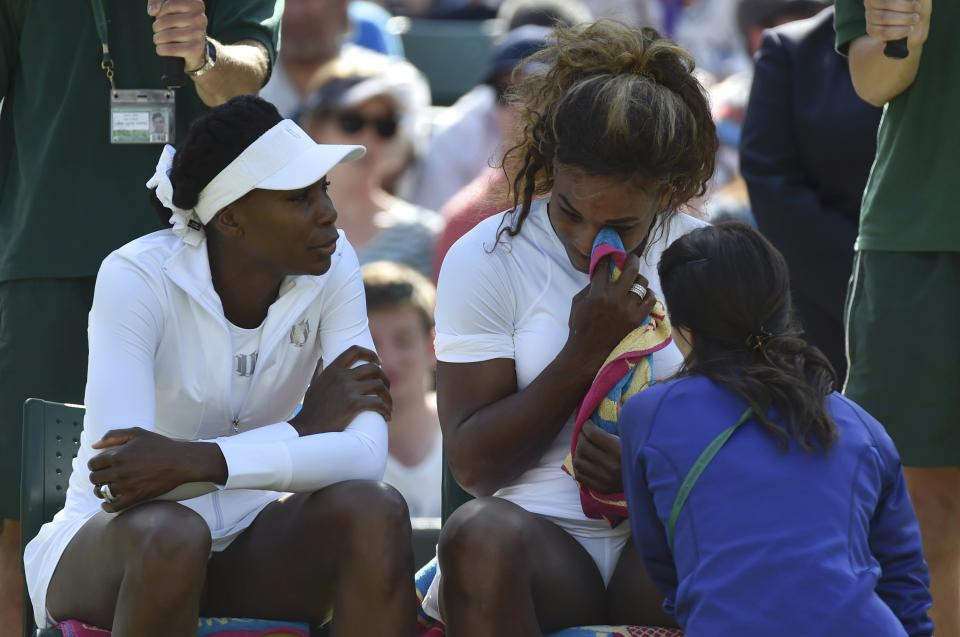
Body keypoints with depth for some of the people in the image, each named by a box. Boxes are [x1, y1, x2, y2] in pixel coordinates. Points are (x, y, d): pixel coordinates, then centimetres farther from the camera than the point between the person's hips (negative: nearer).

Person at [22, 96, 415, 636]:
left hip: (245, 549, 4)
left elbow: (366, 454, -22)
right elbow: (119, 474, -32)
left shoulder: (333, 264, -10)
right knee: (172, 534, -38)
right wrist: (305, 428, -24)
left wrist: (198, 460, -36)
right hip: (116, 544, -4)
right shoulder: (137, 278, -21)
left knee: (373, 511, -26)